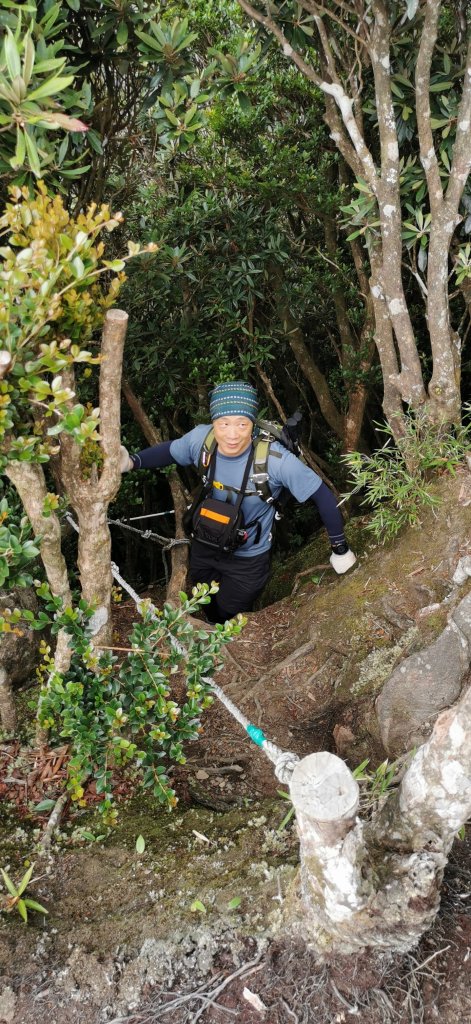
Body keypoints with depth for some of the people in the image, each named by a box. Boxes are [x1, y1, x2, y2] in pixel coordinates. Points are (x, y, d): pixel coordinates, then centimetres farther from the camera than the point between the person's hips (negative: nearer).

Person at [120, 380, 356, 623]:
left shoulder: (275, 459, -35)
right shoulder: (201, 437, -25)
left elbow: (321, 494, -24)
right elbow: (169, 451, -3)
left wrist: (340, 549, -15)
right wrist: (131, 462, -19)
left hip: (248, 559, -4)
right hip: (204, 546, 4)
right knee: (210, 613, 28)